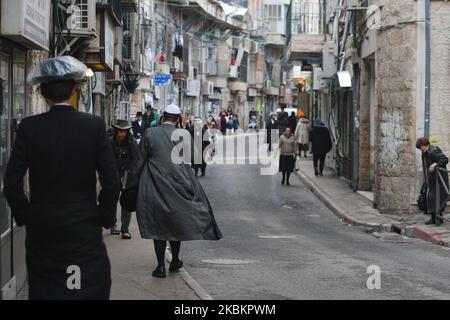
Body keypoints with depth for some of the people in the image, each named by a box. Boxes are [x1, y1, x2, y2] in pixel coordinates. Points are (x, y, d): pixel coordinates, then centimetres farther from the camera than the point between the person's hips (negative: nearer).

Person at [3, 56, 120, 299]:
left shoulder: (29, 127, -5)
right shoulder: (94, 125, -7)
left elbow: (12, 183, -6)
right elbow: (111, 183, -8)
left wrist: (24, 216, 8)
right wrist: (105, 218, 5)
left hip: (41, 229, 2)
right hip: (84, 227, -1)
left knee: (44, 290, 13)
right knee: (91, 289, 6)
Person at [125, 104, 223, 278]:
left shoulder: (150, 133, -5)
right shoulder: (183, 135, -5)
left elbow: (139, 161, -1)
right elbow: (187, 161, -1)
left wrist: (131, 185, 6)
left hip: (154, 186, 0)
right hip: (178, 184, 1)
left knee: (157, 225, 6)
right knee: (176, 222, 17)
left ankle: (161, 266, 4)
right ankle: (175, 261, 26)